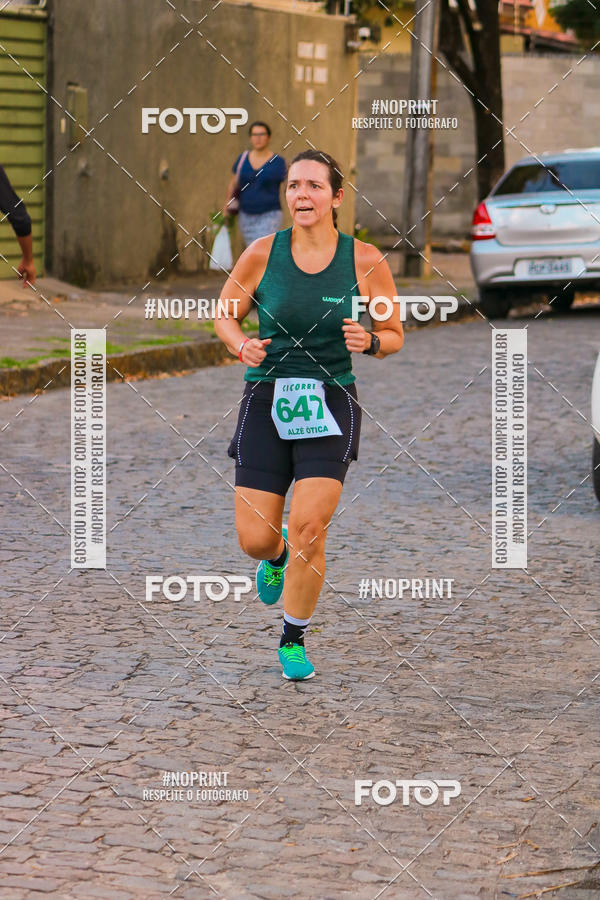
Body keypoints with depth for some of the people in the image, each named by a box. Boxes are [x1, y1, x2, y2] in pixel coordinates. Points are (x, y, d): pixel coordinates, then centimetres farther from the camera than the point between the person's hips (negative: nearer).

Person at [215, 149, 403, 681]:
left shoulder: (365, 260, -3)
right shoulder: (263, 253, -2)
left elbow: (395, 336, 7)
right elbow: (226, 314, 12)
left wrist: (370, 341, -16)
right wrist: (242, 346, -10)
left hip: (330, 403, -1)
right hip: (267, 400, 1)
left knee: (308, 527, -14)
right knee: (254, 540, -3)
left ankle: (294, 640, 9)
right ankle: (278, 555, 37)